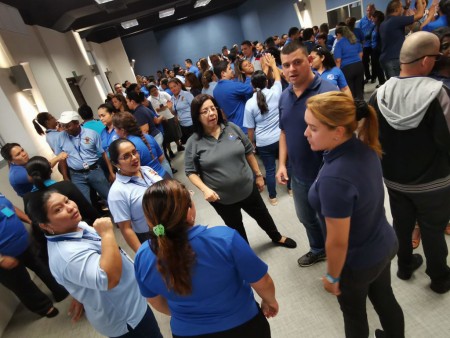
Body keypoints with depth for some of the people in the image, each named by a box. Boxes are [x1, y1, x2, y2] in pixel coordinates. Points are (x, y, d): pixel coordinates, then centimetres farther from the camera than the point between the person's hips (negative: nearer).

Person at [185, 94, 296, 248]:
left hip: (248, 188, 3)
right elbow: (191, 172, -9)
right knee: (236, 228, 21)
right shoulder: (193, 142, -14)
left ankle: (277, 237, 55)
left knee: (262, 215, 25)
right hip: (221, 198, -2)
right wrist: (205, 189, -25)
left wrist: (258, 175, 6)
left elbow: (248, 152, 2)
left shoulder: (231, 128, -7)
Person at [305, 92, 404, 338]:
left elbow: (338, 242, -28)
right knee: (384, 299, 32)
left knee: (354, 313, 24)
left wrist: (332, 276, -10)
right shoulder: (365, 147, -13)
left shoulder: (334, 178, -39)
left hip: (358, 262, -7)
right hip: (385, 244, 7)